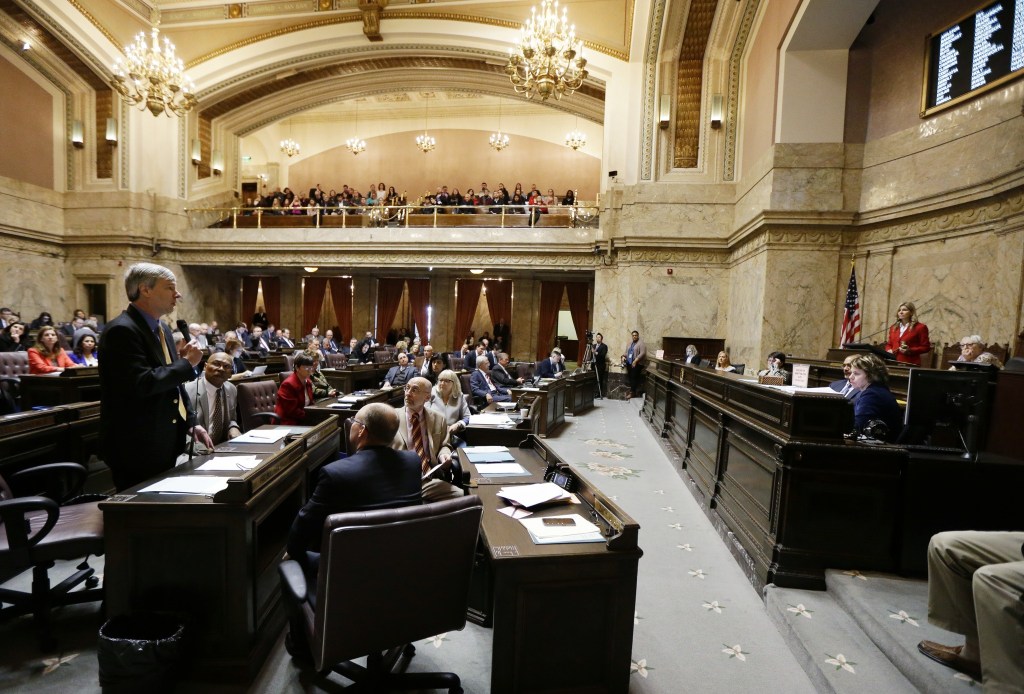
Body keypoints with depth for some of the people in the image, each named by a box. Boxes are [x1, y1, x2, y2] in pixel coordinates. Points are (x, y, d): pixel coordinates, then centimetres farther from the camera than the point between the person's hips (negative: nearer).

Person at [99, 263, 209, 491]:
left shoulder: (161, 328, 11)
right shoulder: (122, 330, -17)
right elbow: (142, 384, -28)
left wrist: (192, 423, 10)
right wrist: (187, 363, -16)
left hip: (164, 444, 9)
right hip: (137, 447, -9)